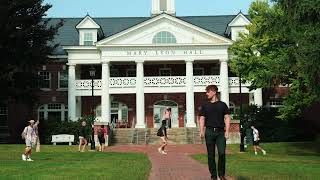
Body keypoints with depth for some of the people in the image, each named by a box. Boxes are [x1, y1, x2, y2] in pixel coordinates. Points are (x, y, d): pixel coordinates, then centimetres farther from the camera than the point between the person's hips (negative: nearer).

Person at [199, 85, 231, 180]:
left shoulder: (222, 104, 8)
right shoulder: (205, 105, 12)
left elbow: (227, 118, 6)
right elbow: (202, 118, 10)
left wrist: (227, 131, -5)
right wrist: (201, 131, -4)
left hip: (220, 131, -1)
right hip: (209, 131, 1)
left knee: (222, 153, -11)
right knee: (211, 155, 2)